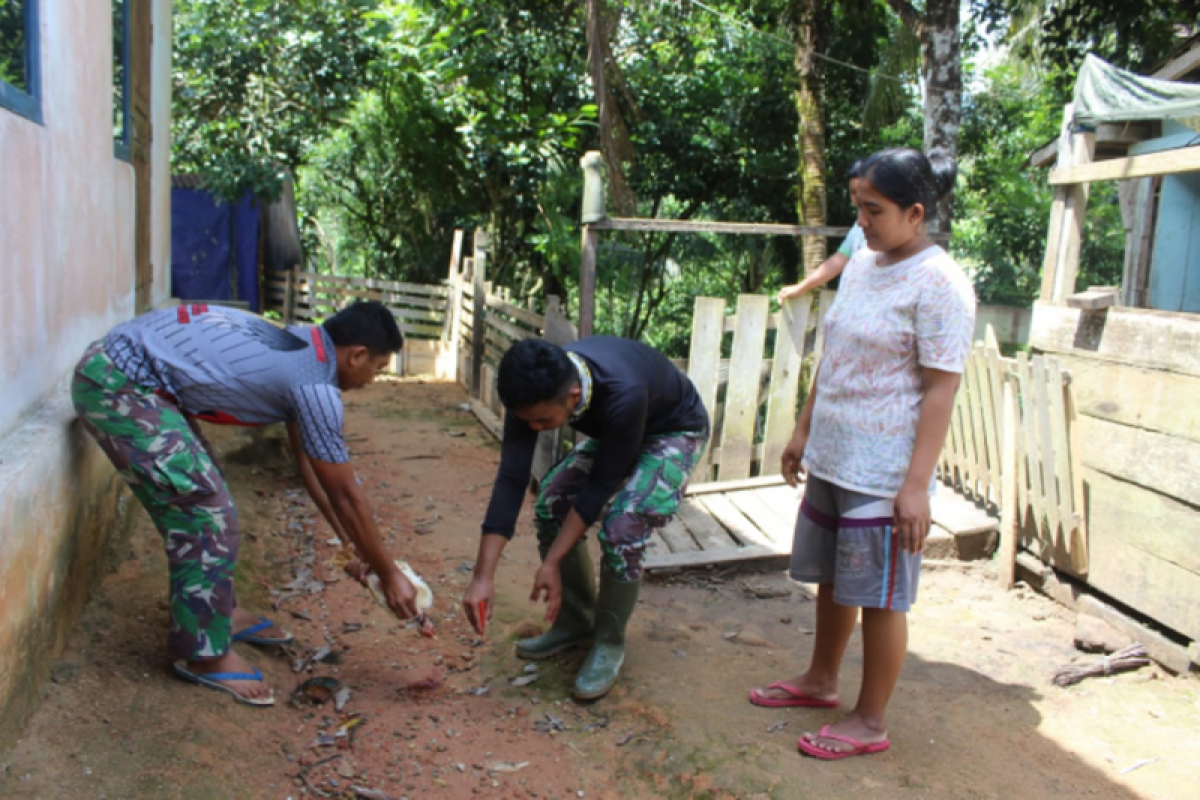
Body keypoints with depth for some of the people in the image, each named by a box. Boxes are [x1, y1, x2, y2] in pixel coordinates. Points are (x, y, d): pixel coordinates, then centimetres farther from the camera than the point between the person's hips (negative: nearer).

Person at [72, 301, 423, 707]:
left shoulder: (298, 346, 10)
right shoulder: (315, 384, -18)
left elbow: (308, 462, 18)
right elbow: (345, 493, -10)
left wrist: (350, 543, 22)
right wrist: (388, 573, 2)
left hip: (127, 369, 10)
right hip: (116, 384, -10)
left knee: (201, 494, 19)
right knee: (205, 512, -7)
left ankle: (224, 612, 34)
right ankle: (204, 654, 8)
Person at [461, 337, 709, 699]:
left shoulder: (623, 394, -44)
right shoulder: (534, 391, -26)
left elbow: (601, 485, -32)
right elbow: (511, 479, -26)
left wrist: (552, 563, -28)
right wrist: (483, 577, -28)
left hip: (675, 432, -6)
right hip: (612, 427, 6)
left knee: (622, 527, -25)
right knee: (552, 500, -7)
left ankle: (609, 643, -1)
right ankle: (576, 622, 12)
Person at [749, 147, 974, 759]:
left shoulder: (940, 284, -15)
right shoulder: (861, 265, 9)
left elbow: (940, 390, -18)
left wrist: (916, 485, -20)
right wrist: (803, 429, 17)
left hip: (883, 473, -8)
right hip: (832, 457, 8)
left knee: (878, 595, 5)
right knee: (831, 577, 20)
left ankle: (870, 722, 21)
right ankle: (820, 680, 40)